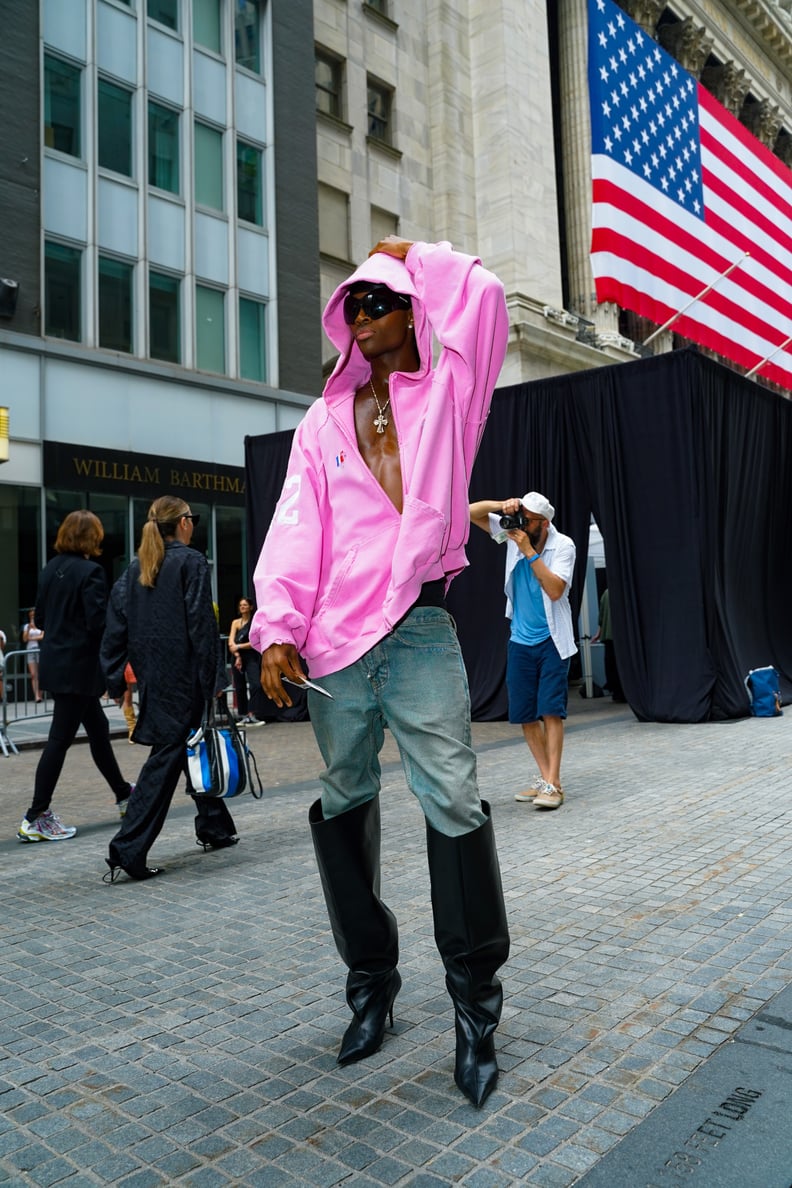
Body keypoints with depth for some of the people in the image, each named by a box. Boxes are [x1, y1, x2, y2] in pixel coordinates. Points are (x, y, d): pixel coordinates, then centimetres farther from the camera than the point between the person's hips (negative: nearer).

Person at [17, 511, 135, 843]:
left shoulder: (51, 569, 8)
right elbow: (99, 621, -21)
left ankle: (124, 795, 33)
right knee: (60, 738, -2)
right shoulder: (90, 571, -15)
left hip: (55, 663, 9)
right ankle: (35, 819, 4)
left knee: (98, 728, 19)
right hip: (78, 666, -9)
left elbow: (40, 618, 13)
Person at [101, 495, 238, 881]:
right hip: (183, 678, -7)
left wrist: (117, 679, 9)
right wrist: (214, 678, -12)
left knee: (191, 749, 19)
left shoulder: (135, 568, 10)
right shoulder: (191, 561, -9)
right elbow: (201, 623, -14)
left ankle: (214, 827, 30)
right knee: (167, 756, -3)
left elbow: (117, 627, 7)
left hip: (153, 678, 7)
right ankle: (128, 849, -5)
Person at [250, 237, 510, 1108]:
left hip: (418, 627, -3)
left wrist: (415, 255, 14)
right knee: (344, 804, 8)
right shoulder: (323, 422, 17)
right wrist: (278, 629, -6)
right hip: (334, 636, 3)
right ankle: (370, 986, 26)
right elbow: (296, 529, 6)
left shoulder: (448, 393, 12)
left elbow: (483, 296, -3)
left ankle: (475, 1008, 6)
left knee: (453, 800, -10)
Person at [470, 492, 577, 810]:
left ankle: (552, 784, -10)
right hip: (520, 641, 5)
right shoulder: (513, 532, -1)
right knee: (525, 714, 4)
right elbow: (472, 512, -1)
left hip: (552, 641, -4)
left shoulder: (563, 545, -11)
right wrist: (501, 505, -19)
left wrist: (528, 551, -24)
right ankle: (544, 778, 15)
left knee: (551, 710, -12)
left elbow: (555, 590, -23)